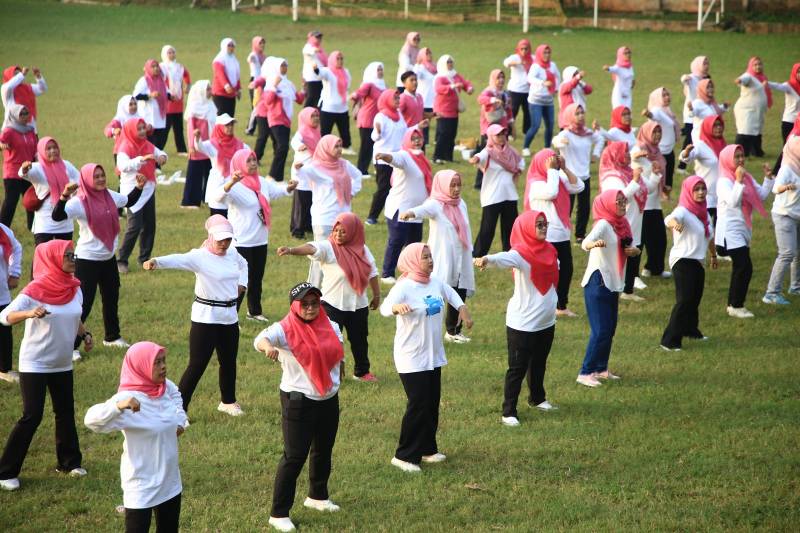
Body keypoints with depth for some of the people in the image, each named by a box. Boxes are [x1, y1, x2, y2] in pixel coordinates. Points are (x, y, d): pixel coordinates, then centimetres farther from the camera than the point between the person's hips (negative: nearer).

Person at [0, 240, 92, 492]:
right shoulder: (35, 290, -19)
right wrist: (30, 313, -47)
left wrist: (85, 334, -2)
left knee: (66, 412, 12)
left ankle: (69, 462, 29)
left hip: (63, 364, 6)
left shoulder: (75, 289, 0)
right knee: (32, 416, -8)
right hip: (34, 364, -6)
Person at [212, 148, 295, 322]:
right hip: (241, 242, -7)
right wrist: (231, 182, -53)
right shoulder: (235, 187, -17)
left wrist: (289, 187, -5)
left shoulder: (262, 182, 7)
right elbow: (219, 196, -34)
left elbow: (277, 190, 19)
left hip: (260, 240, 7)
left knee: (257, 278, 18)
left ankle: (254, 311, 33)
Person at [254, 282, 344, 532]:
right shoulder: (285, 329, -17)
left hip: (329, 399, 6)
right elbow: (260, 339, -37)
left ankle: (317, 496, 45)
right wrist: (267, 346, -59)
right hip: (298, 401, -6)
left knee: (324, 450, 21)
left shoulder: (330, 327, 2)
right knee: (295, 456, -7)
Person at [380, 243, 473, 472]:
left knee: (432, 403, 13)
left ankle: (427, 449, 27)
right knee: (418, 405, -9)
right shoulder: (404, 287, -20)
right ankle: (404, 455, 2)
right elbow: (384, 307, -37)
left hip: (434, 355, 8)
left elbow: (452, 295, 25)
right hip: (411, 358, -8)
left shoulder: (436, 283, 2)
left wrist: (463, 310, 14)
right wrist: (397, 307, -57)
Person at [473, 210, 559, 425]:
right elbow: (503, 258, -41)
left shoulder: (549, 250, 4)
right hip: (522, 323, -7)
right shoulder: (520, 254, -19)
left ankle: (537, 398, 43)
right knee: (517, 368, -2)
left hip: (547, 321, 7)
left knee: (539, 364, 23)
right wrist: (486, 259, -61)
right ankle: (508, 412, 5)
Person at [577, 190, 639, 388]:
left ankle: (601, 369, 24)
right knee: (601, 331, -10)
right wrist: (594, 243, -58)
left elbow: (631, 248, 19)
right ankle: (585, 373, -3)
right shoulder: (603, 224, -17)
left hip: (613, 283, 8)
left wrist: (634, 251, -5)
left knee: (610, 329, 13)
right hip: (597, 283, -8)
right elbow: (585, 243, -35)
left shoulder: (622, 224, 7)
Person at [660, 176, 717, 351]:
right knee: (684, 300, -15)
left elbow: (710, 235, 25)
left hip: (698, 262, 8)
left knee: (695, 298, 19)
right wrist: (674, 223, -62)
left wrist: (714, 255, 35)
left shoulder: (703, 212, 9)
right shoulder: (683, 211, -16)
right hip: (683, 261, -8)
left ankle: (691, 330, 39)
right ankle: (670, 340, -13)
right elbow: (669, 219, -39)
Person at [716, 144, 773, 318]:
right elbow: (733, 201, -27)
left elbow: (762, 195, 6)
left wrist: (768, 177, -3)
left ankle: (733, 304, 24)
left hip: (743, 230, 9)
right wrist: (739, 181, -31)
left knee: (740, 268, 14)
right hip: (730, 231, -9)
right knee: (745, 267, -13)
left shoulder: (747, 177, 9)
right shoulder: (724, 181, -15)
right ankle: (736, 306, -4)